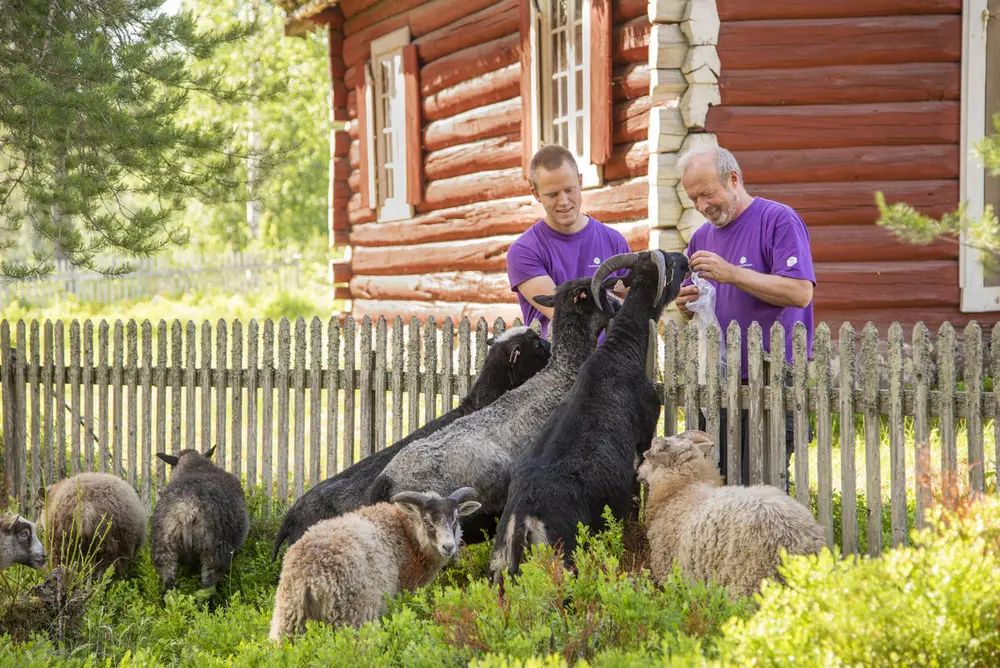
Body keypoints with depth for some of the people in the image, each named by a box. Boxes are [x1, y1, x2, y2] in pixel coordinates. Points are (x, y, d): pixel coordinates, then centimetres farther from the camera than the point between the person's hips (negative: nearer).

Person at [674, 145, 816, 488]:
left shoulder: (779, 220, -5)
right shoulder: (702, 236, 17)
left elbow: (800, 292, -16)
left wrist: (732, 274, -19)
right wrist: (686, 305, 1)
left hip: (770, 381, -7)